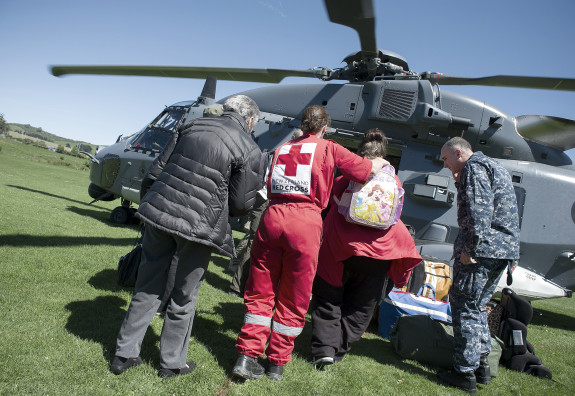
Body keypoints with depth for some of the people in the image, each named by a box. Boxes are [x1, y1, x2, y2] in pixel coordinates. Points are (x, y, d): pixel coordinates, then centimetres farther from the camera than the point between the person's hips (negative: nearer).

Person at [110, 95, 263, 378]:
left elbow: (158, 168, 10)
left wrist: (150, 198, 22)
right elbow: (241, 204, -3)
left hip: (159, 212, 4)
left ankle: (125, 353, 28)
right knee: (183, 296, 13)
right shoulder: (249, 149, -6)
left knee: (149, 286, 18)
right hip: (197, 225, -4)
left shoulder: (193, 126, 8)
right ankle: (172, 363, 28)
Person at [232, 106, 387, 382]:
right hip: (305, 222, -3)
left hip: (273, 216, 4)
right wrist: (379, 162, 33)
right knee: (293, 299, 10)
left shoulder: (281, 149, 20)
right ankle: (277, 363, 19)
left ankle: (246, 356, 10)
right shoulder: (328, 148, 7)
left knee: (260, 291, 14)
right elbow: (367, 170, 10)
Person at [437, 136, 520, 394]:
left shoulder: (474, 166, -7)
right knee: (477, 306, 17)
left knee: (464, 305, -4)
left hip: (482, 247, -10)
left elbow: (480, 210, -20)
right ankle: (481, 366, 21)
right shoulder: (494, 167, 24)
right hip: (506, 248, 10)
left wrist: (470, 248, -22)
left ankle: (465, 373, 0)